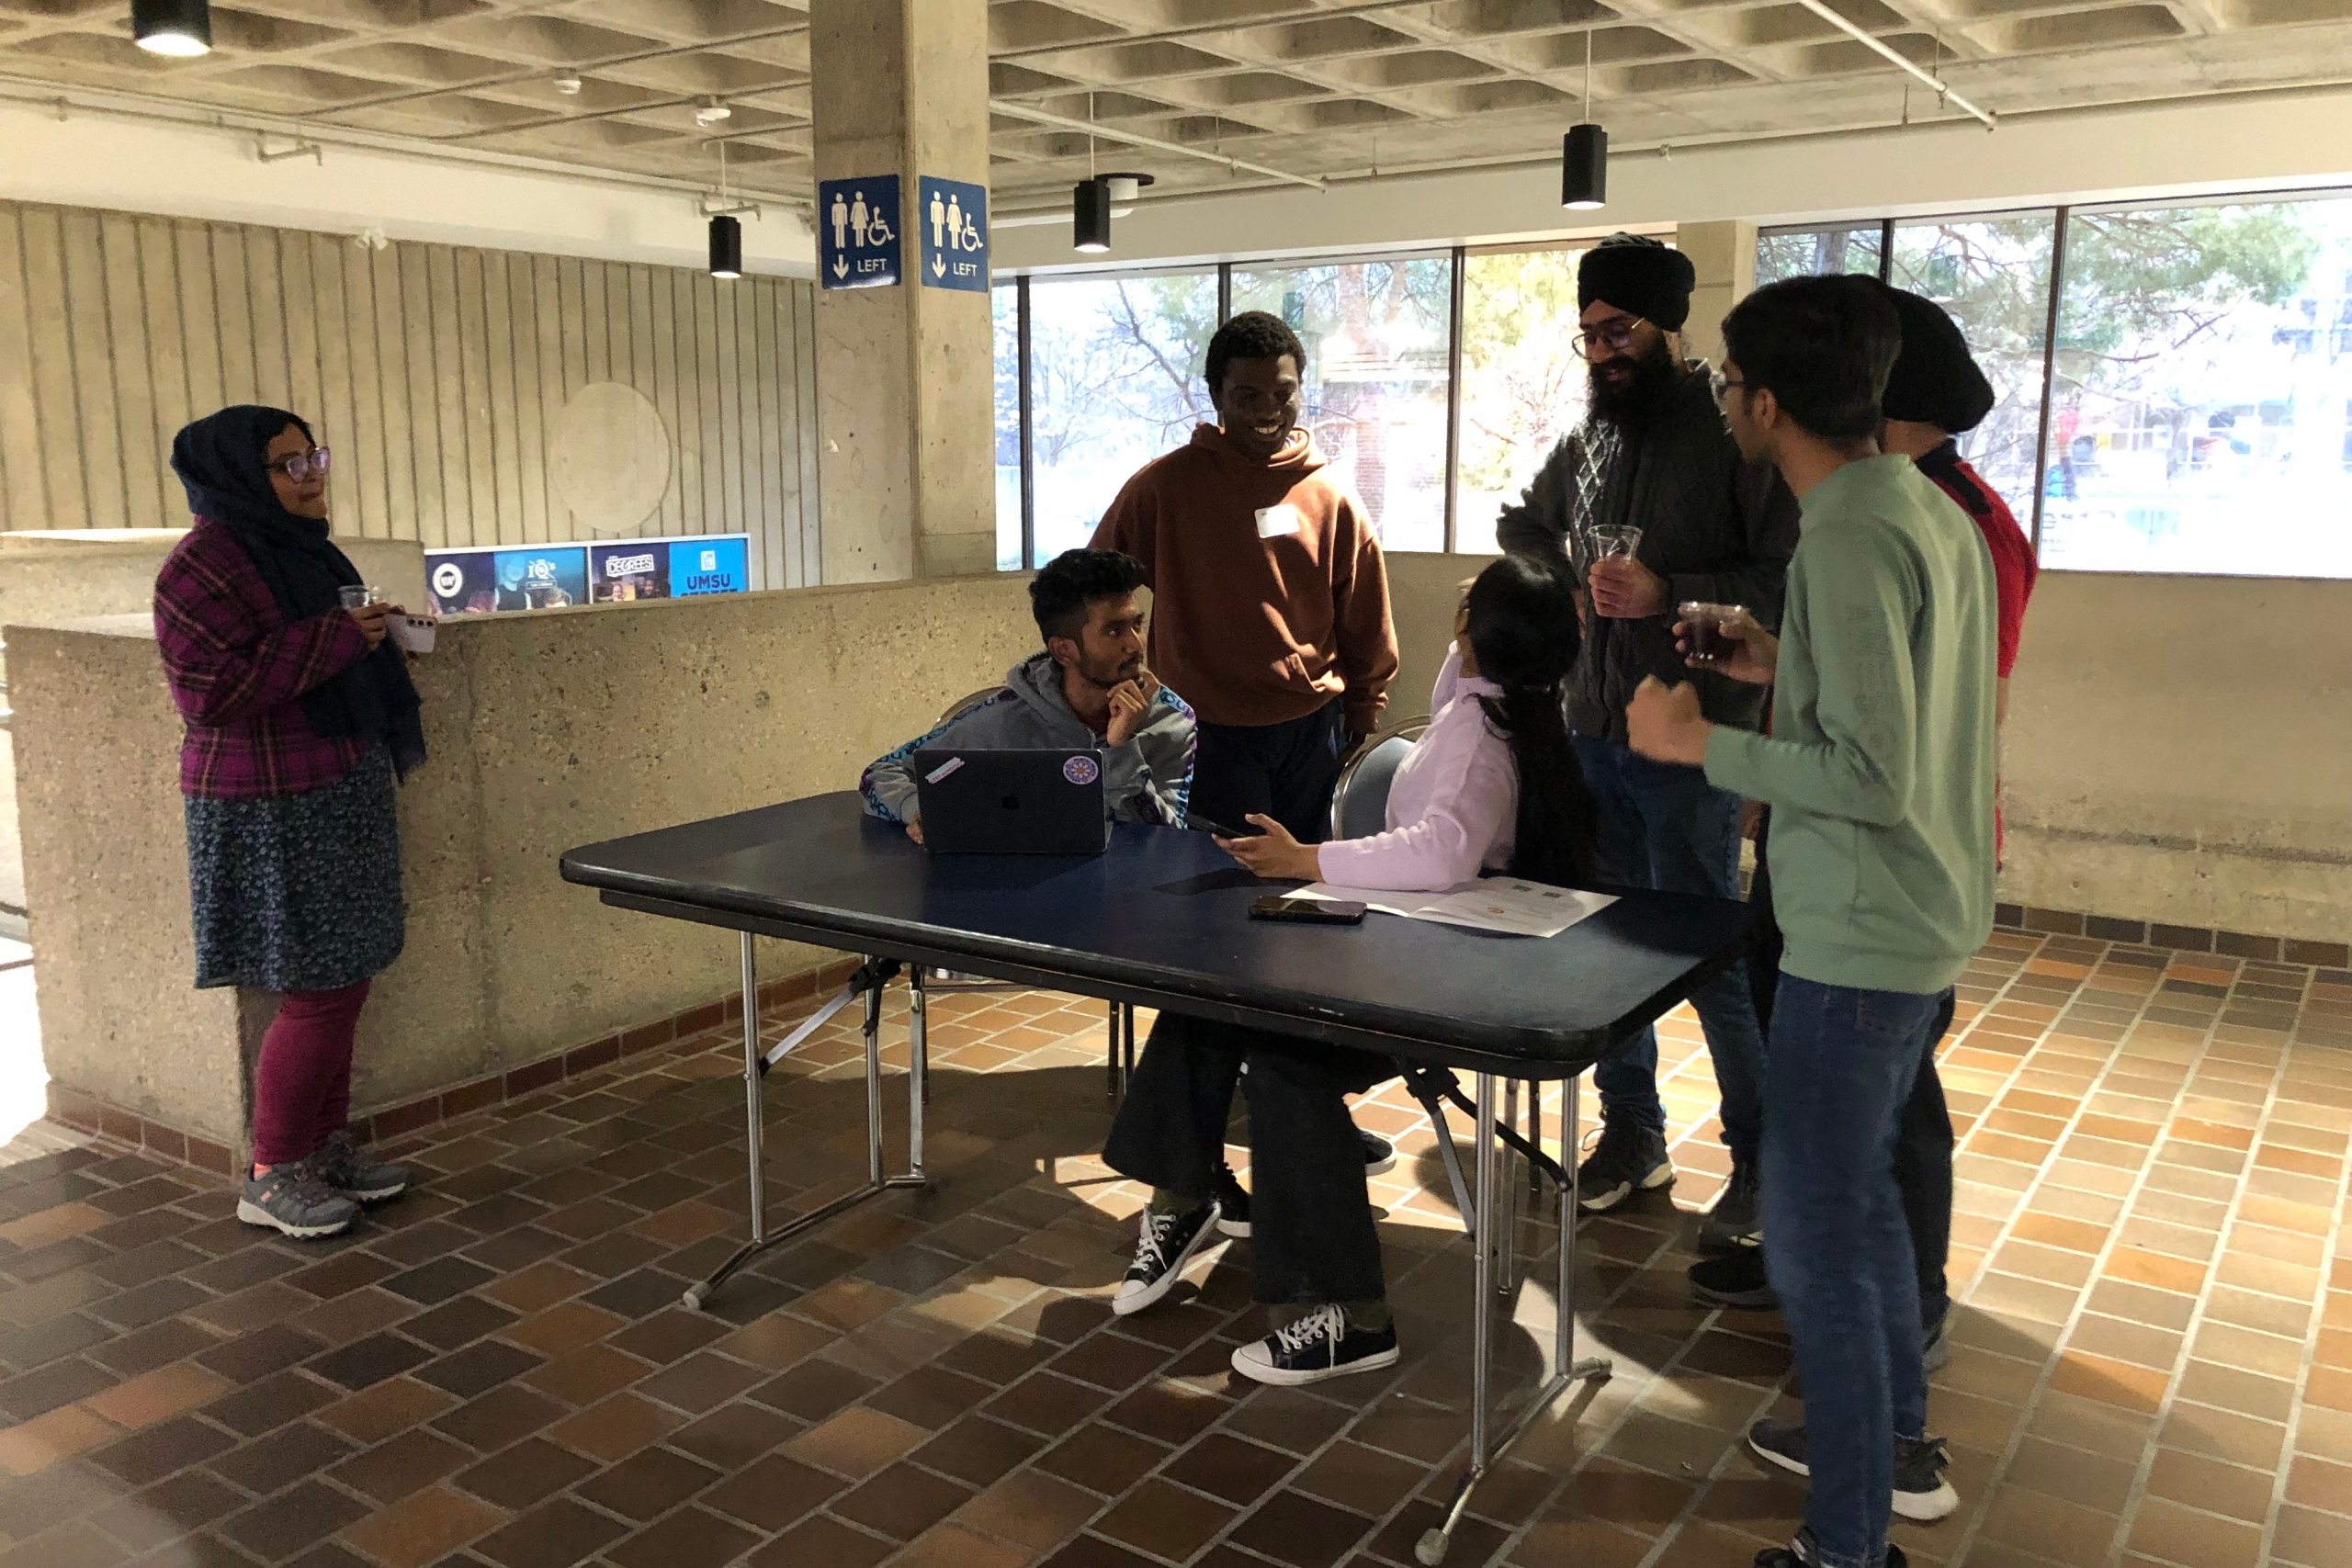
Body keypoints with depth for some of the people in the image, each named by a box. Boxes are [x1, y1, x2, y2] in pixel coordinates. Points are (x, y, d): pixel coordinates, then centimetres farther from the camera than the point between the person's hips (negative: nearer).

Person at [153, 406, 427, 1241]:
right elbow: (209, 692, -22)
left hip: (340, 797, 9)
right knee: (318, 992, -4)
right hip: (272, 817, -9)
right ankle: (273, 1175, 11)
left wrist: (376, 632, 6)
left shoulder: (305, 550, 13)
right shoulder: (203, 564, -15)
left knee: (343, 984, 13)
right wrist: (333, 639, -22)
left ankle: (326, 1141, 26)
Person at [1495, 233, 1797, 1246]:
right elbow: (1524, 524, 31)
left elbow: (1791, 580, -15)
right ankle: (1632, 1131, 29)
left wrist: (1670, 593, -21)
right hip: (1592, 727, 7)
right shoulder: (1587, 437, 12)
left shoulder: (1732, 432, -9)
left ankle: (1762, 1158, 15)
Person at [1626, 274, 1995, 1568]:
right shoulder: (1936, 514, 8)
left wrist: (1701, 743, -17)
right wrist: (1786, 669, 14)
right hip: (1926, 925, 10)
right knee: (1858, 1190, 24)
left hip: (1861, 942, -10)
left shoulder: (1849, 541, -22)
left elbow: (1876, 778, -26)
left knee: (1812, 1230, 1)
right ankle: (1897, 1442, 41)